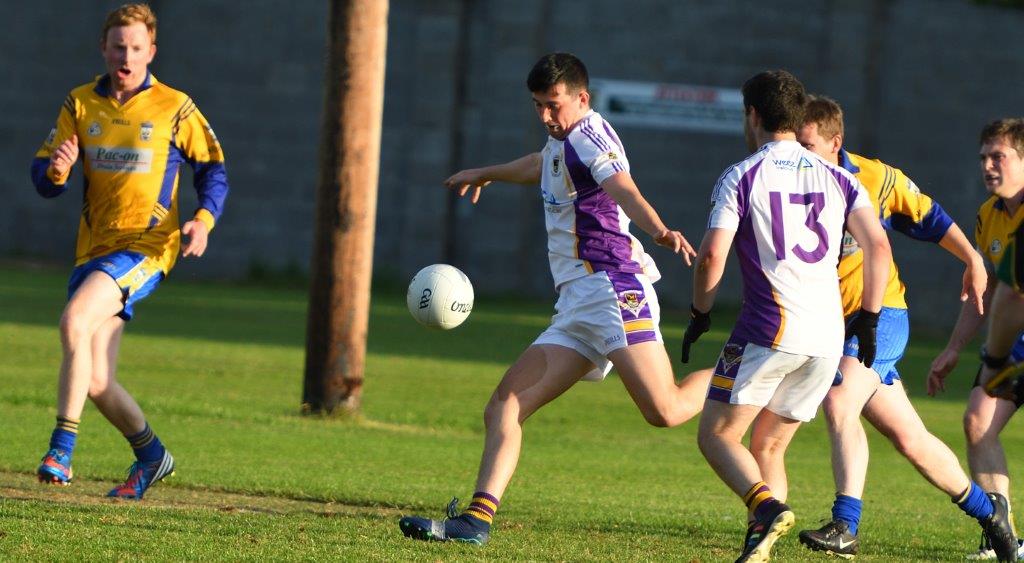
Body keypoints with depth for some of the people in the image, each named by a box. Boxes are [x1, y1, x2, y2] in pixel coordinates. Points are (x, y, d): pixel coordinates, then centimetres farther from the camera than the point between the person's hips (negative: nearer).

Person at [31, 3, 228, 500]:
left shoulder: (174, 108, -2)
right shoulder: (81, 104, 6)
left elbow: (212, 169, 6)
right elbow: (43, 179, 5)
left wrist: (204, 219, -13)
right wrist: (56, 170, -20)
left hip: (146, 247, -5)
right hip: (95, 248, 5)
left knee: (74, 321, -29)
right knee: (95, 382, 2)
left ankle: (62, 449, -28)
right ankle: (150, 454, 27)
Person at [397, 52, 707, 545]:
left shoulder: (589, 135, -6)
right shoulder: (563, 142, 22)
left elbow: (626, 193, -25)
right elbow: (541, 166, 48)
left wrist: (661, 232, -45)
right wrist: (484, 174, 66)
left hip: (613, 289, -9)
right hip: (576, 309, 9)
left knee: (665, 410, -23)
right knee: (504, 407, -1)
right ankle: (477, 519, -6)